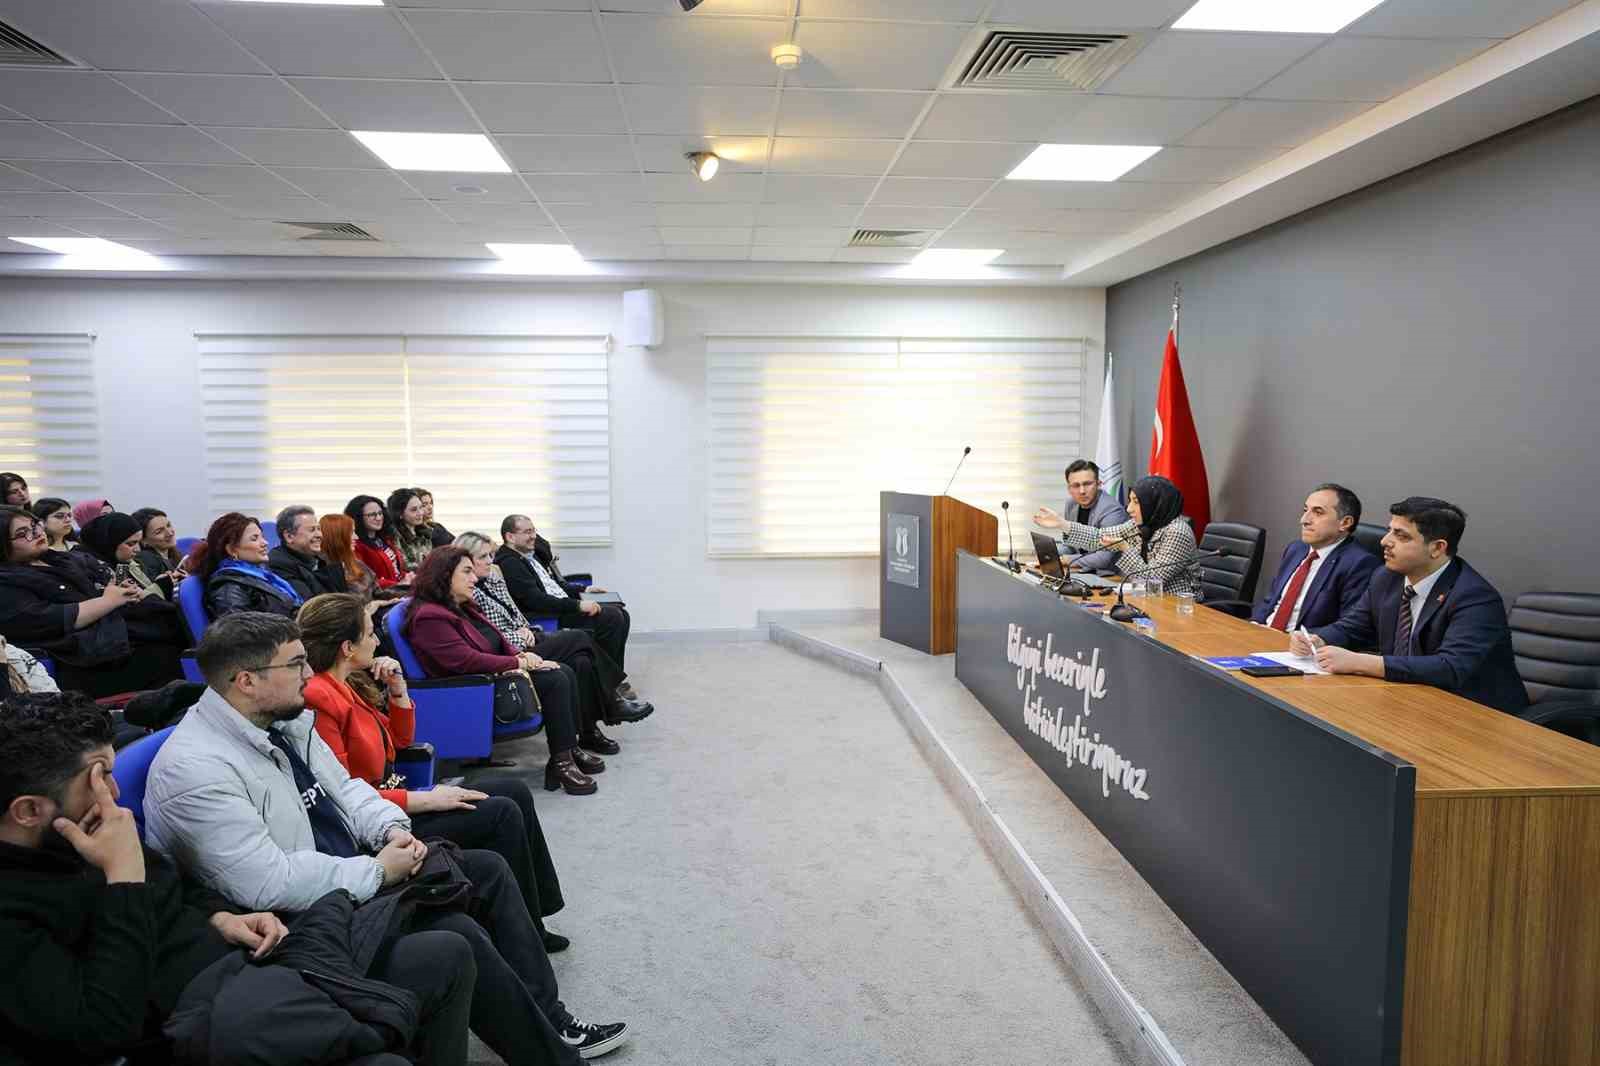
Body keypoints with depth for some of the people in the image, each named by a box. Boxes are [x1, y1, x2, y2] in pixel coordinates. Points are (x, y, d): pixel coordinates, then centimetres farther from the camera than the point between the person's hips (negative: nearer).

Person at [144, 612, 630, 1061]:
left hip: (349, 869, 9)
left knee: (488, 869, 4)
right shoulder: (196, 770, -25)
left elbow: (343, 787, 11)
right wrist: (377, 870, -20)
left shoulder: (288, 717, 2)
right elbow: (268, 884, -29)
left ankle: (551, 1022, 12)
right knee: (457, 936, -22)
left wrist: (392, 829, -8)